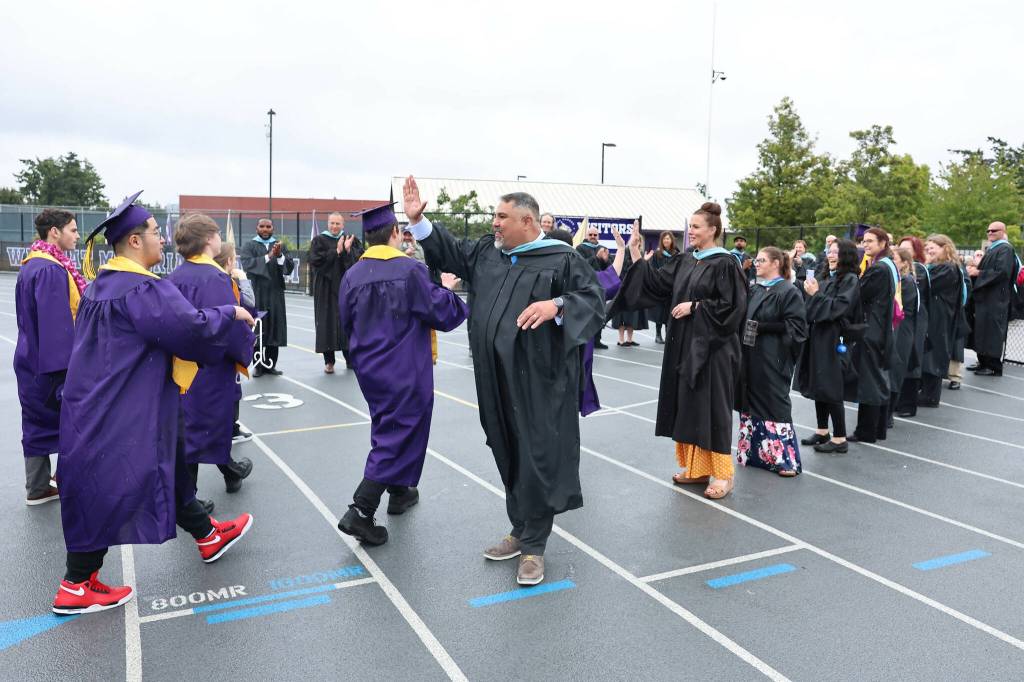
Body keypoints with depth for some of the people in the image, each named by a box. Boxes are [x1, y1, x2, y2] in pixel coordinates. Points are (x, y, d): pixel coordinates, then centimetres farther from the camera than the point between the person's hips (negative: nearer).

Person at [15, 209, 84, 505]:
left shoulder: (32, 266, 12)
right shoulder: (51, 270, -20)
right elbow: (57, 324, -24)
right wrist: (67, 367, -23)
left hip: (33, 361, 9)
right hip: (53, 365, -9)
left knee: (39, 425, 14)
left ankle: (37, 488, 22)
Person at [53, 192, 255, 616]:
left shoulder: (102, 285, 10)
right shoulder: (143, 289, -21)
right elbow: (191, 327, -26)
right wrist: (231, 314, -9)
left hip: (100, 403, 10)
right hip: (122, 412, -10)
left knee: (167, 468, 21)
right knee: (110, 491, 2)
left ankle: (207, 536, 37)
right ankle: (76, 588, 15)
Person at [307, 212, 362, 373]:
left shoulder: (351, 240, 8)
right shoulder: (319, 241, 3)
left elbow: (361, 258, -5)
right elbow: (316, 260, -13)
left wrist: (348, 250, -21)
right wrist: (337, 251, -15)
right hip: (326, 289, -2)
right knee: (328, 322, -2)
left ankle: (350, 358, 16)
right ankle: (329, 361, 5)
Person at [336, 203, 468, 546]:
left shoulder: (352, 276, -2)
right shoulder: (411, 269, -16)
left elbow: (347, 323, 9)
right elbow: (442, 314, -12)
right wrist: (445, 289, 6)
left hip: (369, 367, 6)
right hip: (405, 369, -6)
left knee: (389, 427, 24)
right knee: (397, 435, 1)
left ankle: (399, 492, 38)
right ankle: (360, 512, -6)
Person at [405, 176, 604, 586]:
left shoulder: (561, 259, -8)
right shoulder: (487, 252, 11)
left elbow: (594, 298, -15)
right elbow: (448, 251, 23)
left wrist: (556, 305, -32)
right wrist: (417, 219, 13)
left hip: (539, 380, -7)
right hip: (499, 379, 7)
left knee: (537, 458, -2)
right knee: (509, 456, 15)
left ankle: (533, 547, 10)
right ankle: (522, 531, 30)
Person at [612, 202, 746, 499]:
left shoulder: (725, 264, -10)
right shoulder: (684, 262, 11)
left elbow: (733, 306, -15)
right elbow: (656, 284, 6)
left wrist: (695, 306, -16)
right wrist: (636, 255, 0)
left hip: (711, 347, -7)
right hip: (684, 345, 7)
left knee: (711, 407, -3)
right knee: (688, 406, 10)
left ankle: (722, 475, 7)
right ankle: (697, 468, 20)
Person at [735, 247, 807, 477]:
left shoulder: (789, 292, -8)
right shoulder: (755, 290, 13)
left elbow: (795, 326, -15)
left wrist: (761, 327, -18)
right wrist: (746, 329, -1)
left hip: (773, 360, -7)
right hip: (751, 357, 7)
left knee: (774, 405, -4)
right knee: (751, 403, 11)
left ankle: (785, 458, 6)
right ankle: (753, 451, 23)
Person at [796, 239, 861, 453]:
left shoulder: (850, 280, -9)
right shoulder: (826, 277, 14)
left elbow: (838, 307, -18)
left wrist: (816, 294, -14)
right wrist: (811, 292, 0)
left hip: (834, 341, -8)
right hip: (818, 338, 8)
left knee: (832, 389, -5)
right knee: (818, 386, 12)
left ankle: (839, 439, 3)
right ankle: (822, 431, 22)